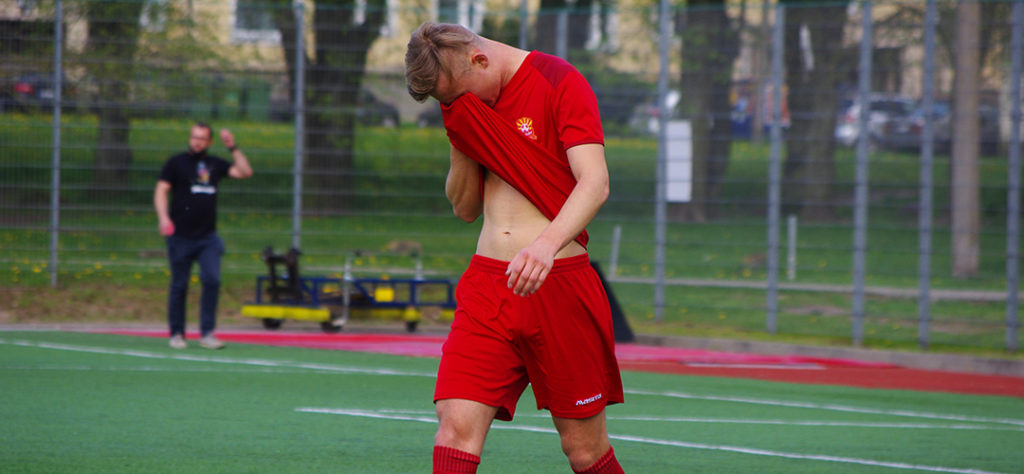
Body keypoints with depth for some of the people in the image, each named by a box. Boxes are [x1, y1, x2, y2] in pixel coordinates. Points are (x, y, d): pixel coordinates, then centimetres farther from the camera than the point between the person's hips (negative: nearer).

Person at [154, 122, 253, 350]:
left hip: (208, 237, 2)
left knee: (212, 280, -11)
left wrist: (233, 148, 2)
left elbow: (245, 172, 9)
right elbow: (161, 190, -3)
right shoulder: (176, 163, 3)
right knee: (179, 286, 3)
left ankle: (207, 333, -6)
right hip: (181, 236, -2)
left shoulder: (215, 164, 12)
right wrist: (163, 218, -19)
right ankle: (176, 333, 14)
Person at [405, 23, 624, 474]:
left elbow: (595, 182, -20)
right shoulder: (466, 105, 12)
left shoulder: (560, 83, -7)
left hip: (558, 283, -4)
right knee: (456, 426, -13)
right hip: (486, 283, 5)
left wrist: (548, 242, -38)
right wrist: (461, 140, -1)